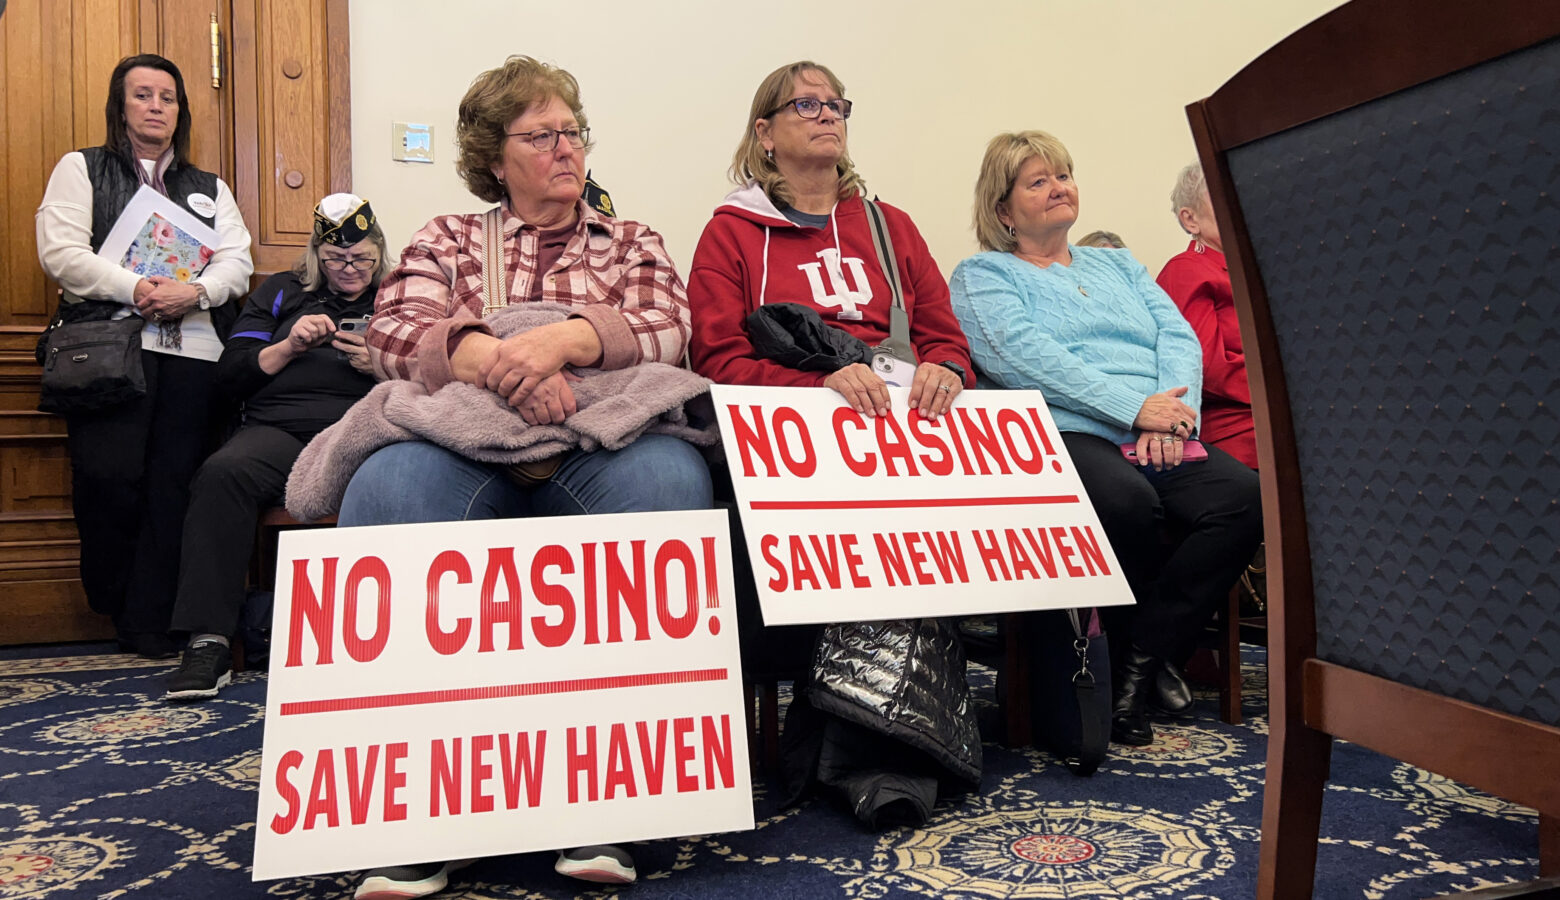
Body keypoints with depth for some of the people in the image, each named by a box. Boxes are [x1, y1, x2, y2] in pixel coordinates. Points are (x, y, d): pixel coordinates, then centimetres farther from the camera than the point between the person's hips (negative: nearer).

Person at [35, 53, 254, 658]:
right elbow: (61, 251, 0)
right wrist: (134, 289, -14)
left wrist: (196, 291, -10)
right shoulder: (82, 170, 14)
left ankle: (149, 622, 2)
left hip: (190, 348, 3)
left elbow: (237, 262, 11)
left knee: (172, 483, -4)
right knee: (110, 476, -14)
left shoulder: (209, 189, 24)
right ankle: (110, 601, 10)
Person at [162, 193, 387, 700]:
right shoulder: (282, 292, 26)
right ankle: (208, 642, -31)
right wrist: (290, 346, 3)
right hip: (279, 430, 2)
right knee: (224, 472, -33)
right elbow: (231, 377, 18)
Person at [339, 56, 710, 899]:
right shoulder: (448, 238, 23)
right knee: (388, 487, -35)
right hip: (465, 443, 0)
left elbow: (667, 327, 3)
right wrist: (489, 357, -19)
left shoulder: (632, 242, 24)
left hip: (602, 448, 0)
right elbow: (391, 330, 3)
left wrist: (567, 337, -18)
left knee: (669, 478, -36)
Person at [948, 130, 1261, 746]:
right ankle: (1157, 657, -10)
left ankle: (1137, 663, -16)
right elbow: (1025, 355, -7)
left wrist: (1173, 412, -8)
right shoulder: (982, 277, 12)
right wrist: (1134, 408, -16)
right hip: (1067, 434, -5)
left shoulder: (1117, 264, 30)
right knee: (1128, 501, -37)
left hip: (1159, 439, 5)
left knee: (1244, 498, -25)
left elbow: (1179, 337, 15)